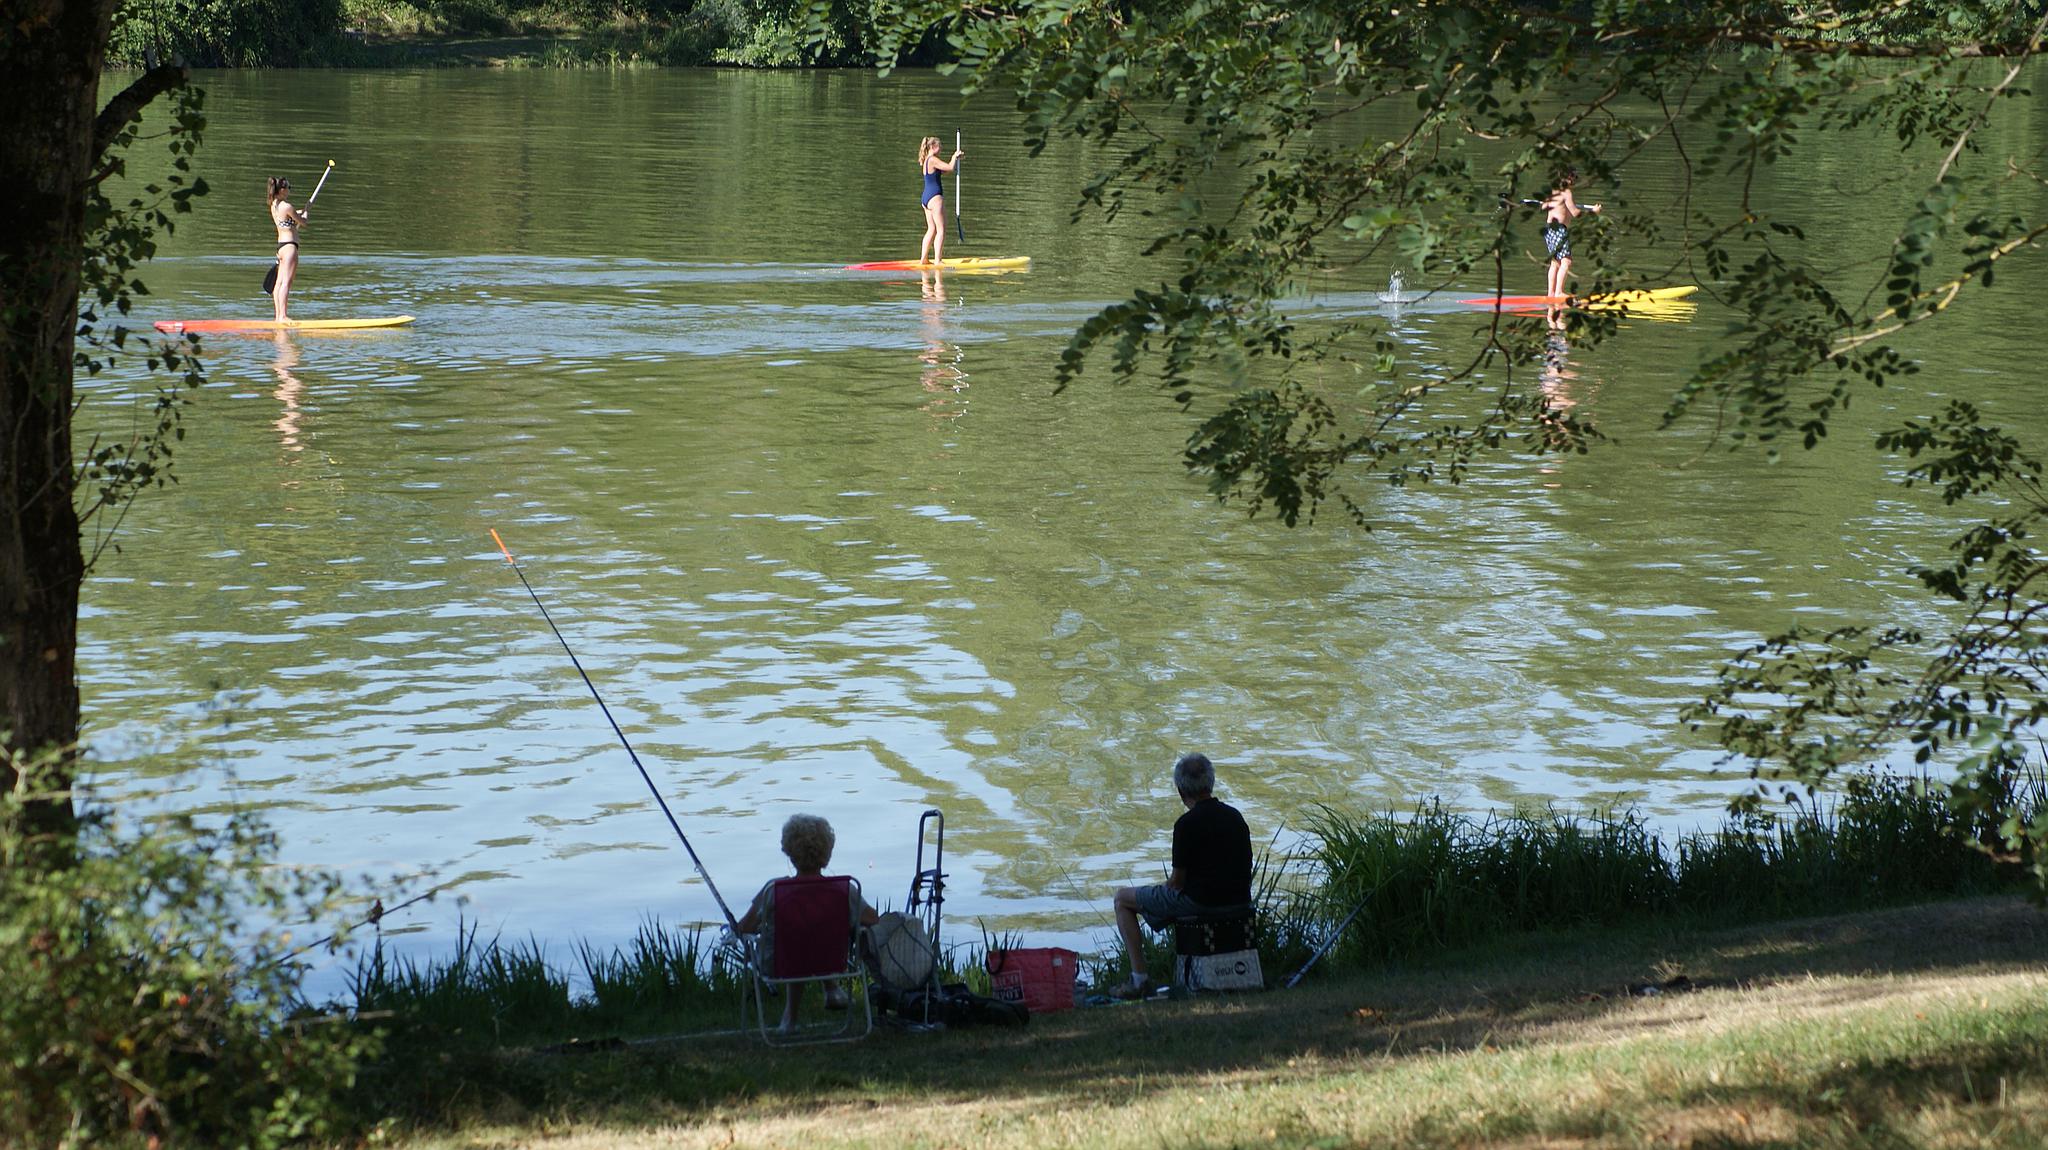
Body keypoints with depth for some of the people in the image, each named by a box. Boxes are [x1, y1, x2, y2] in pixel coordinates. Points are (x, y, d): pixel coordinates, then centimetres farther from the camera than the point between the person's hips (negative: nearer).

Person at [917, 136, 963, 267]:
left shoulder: (926, 161, 16)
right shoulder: (933, 160, -13)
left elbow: (945, 169, 24)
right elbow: (949, 168, -18)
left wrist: (955, 157, 21)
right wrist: (955, 157, 0)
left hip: (926, 197, 10)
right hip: (935, 197, -10)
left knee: (931, 230, 14)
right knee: (941, 230, -8)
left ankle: (922, 259, 13)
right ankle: (937, 260, -13)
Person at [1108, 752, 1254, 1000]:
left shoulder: (1187, 824, -16)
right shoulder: (1235, 816, 7)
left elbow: (1178, 881, -12)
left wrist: (1165, 886, 13)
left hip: (1201, 901, -7)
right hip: (1239, 901, 7)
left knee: (1123, 899, 11)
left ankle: (1139, 979, 3)